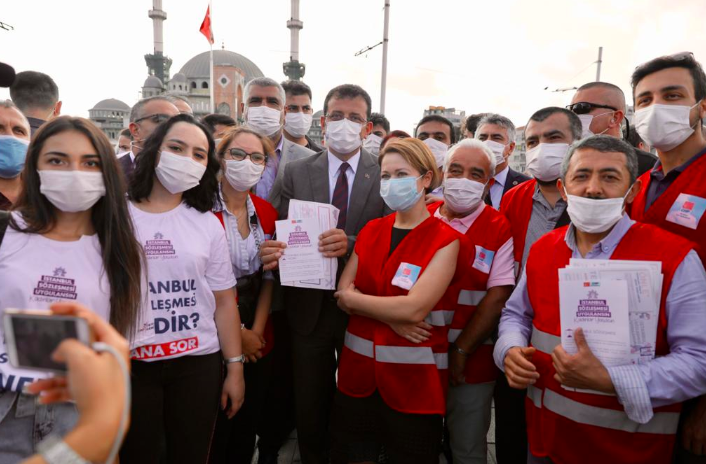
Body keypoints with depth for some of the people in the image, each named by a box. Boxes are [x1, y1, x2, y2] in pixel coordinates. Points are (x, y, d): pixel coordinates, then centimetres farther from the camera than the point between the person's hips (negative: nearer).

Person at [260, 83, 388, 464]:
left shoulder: (387, 175, -3)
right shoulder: (297, 172, 3)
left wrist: (351, 244, -27)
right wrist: (273, 251, -23)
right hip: (309, 307, 2)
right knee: (309, 406, 16)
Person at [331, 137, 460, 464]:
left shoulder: (444, 239, -11)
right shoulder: (370, 231, 5)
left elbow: (414, 308, -22)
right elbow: (342, 293, -2)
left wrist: (354, 298, -9)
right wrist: (393, 318, -16)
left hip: (413, 379, -4)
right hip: (358, 370, 5)